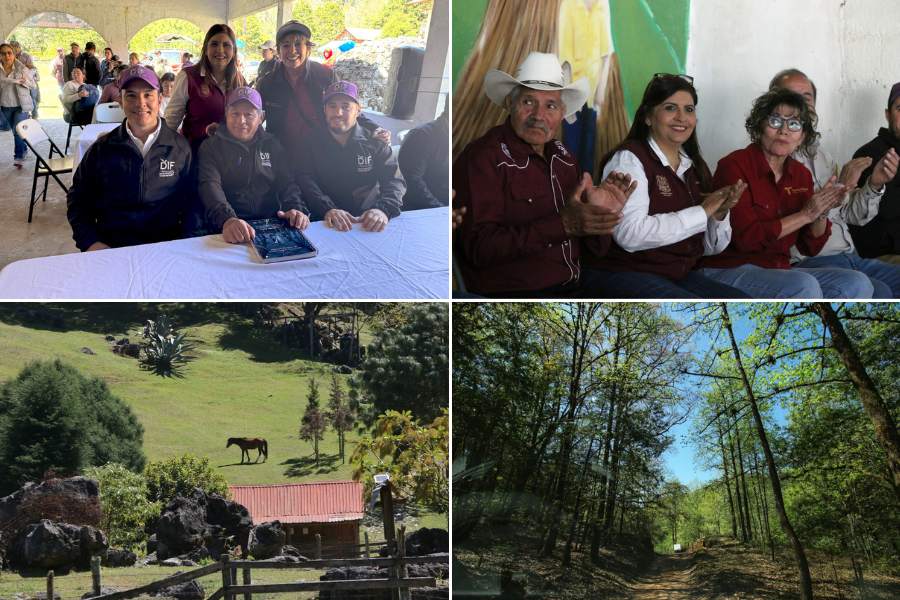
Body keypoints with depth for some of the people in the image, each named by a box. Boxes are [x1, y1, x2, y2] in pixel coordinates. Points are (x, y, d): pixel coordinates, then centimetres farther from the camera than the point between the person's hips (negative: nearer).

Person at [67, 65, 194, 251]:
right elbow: (78, 199, 14)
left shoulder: (181, 148, 5)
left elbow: (193, 204, 8)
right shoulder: (102, 149, 8)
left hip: (165, 248, 0)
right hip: (110, 247, 0)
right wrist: (90, 242, -1)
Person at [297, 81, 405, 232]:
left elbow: (394, 181, -5)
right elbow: (305, 180, -7)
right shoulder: (312, 142, 6)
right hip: (327, 223, 0)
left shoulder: (375, 142, 6)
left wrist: (383, 210, -27)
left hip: (368, 223, 1)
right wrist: (327, 209, -27)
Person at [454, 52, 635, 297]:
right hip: (513, 293, -7)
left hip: (576, 285, 7)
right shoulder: (483, 158, -11)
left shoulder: (561, 155, 12)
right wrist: (563, 224, -24)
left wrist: (601, 211, -3)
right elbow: (479, 249, -20)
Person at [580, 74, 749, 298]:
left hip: (679, 275, 8)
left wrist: (720, 213, -6)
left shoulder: (695, 167, 13)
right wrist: (702, 211, -18)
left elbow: (710, 247, 17)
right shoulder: (629, 159, -8)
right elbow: (630, 234, -25)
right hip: (624, 274, -8)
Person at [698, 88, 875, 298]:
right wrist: (805, 215, -14)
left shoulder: (801, 174, 12)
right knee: (804, 285, -31)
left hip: (778, 271, 7)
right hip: (728, 270, -7)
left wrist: (822, 213, -6)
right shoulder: (734, 166, -9)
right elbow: (746, 238, -19)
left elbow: (810, 248, 13)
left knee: (858, 284, -9)